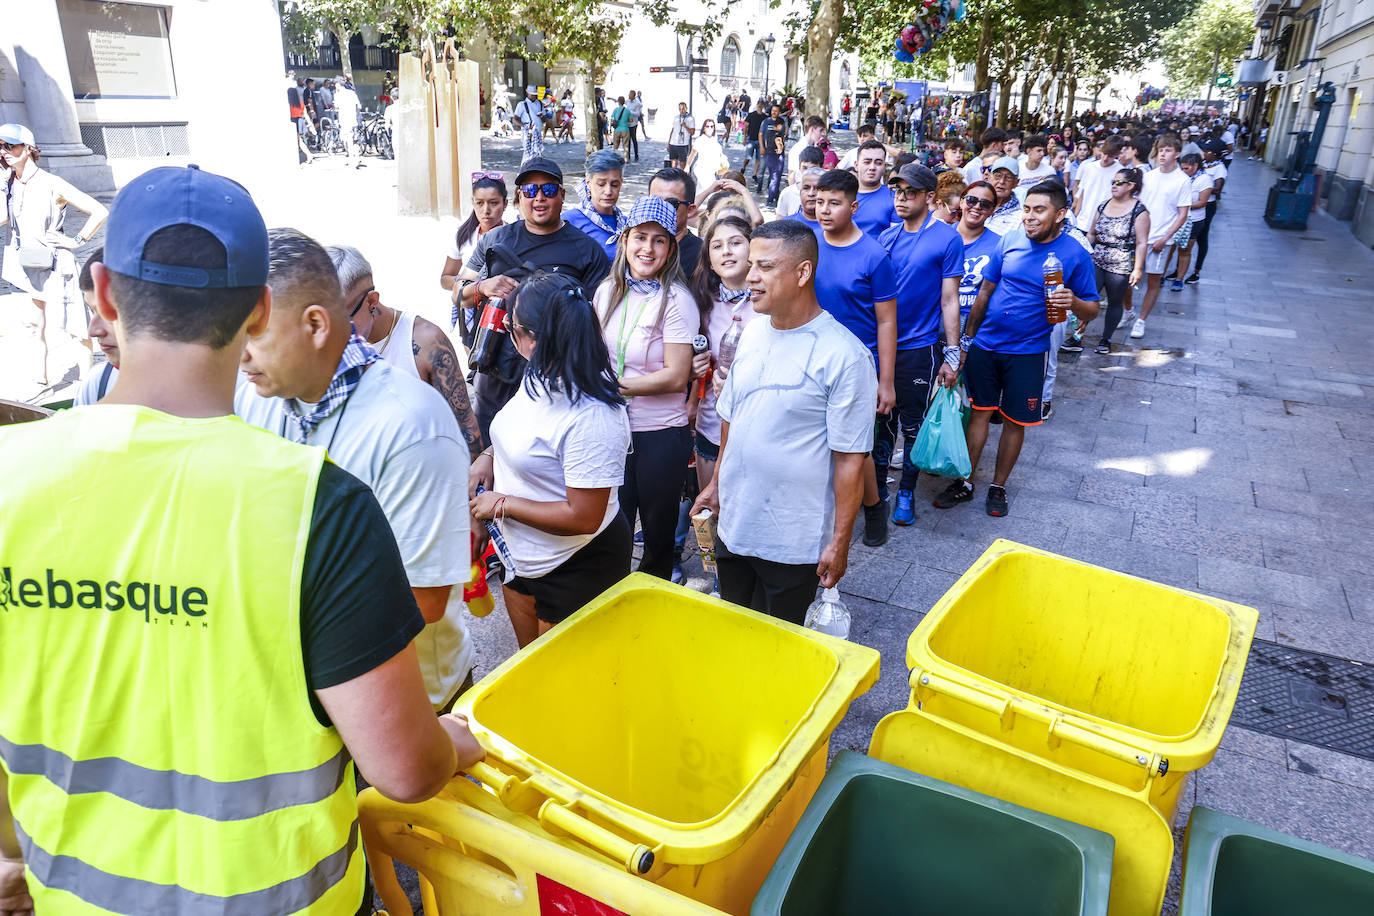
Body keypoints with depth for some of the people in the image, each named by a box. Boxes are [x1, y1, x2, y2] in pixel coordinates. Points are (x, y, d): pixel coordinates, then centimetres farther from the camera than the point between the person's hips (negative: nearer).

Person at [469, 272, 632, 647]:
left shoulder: (592, 417, -32)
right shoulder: (541, 376, -5)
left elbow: (583, 518, -30)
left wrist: (502, 504, -21)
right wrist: (491, 455, -1)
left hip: (575, 568, -8)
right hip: (521, 553, 9)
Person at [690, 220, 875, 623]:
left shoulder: (844, 355, -18)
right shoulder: (753, 332, 3)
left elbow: (850, 458, -16)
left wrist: (840, 541, -14)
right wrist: (716, 482, 17)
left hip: (792, 543, -6)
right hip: (732, 525, 6)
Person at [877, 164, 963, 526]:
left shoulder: (947, 239, -7)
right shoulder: (886, 237, 6)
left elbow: (950, 300, -8)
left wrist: (952, 355, -10)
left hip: (919, 348, -4)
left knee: (913, 424, 6)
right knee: (883, 418, 13)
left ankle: (906, 493, 22)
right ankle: (878, 483, 28)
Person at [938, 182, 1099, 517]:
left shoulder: (1075, 255, -8)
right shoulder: (1010, 242, -1)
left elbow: (1092, 310, -3)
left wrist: (1074, 302, -26)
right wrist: (967, 338, 9)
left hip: (1027, 353, -2)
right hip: (985, 345, 2)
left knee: (1015, 422, 8)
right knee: (979, 413, 7)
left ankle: (998, 486, 24)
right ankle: (965, 482, 19)